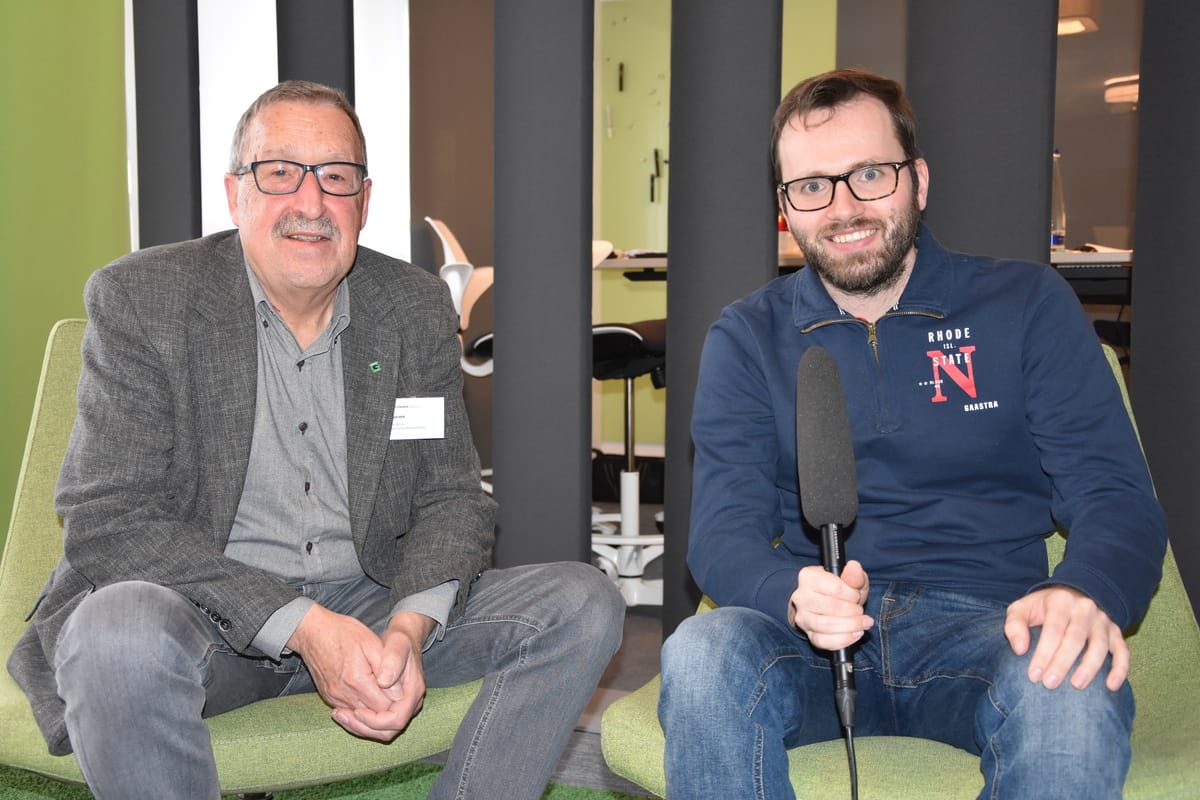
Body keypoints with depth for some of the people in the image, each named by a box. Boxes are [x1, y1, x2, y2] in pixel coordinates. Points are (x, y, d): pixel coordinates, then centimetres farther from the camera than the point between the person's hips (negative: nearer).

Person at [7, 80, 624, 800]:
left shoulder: (419, 307, 3)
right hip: (207, 613, -3)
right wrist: (302, 627, -25)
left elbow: (453, 497, 4)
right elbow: (107, 523, -15)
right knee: (121, 635, -37)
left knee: (585, 604, -12)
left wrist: (409, 630, -19)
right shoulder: (139, 299, -8)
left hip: (370, 601, 4)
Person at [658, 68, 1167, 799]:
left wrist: (1085, 594, -24)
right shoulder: (747, 338, 8)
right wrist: (794, 597, -25)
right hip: (815, 637, 1)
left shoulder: (1029, 305, 5)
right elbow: (724, 528, 0)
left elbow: (1117, 497, 1)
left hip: (983, 627, 0)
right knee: (700, 655, -32)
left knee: (1071, 685, -34)